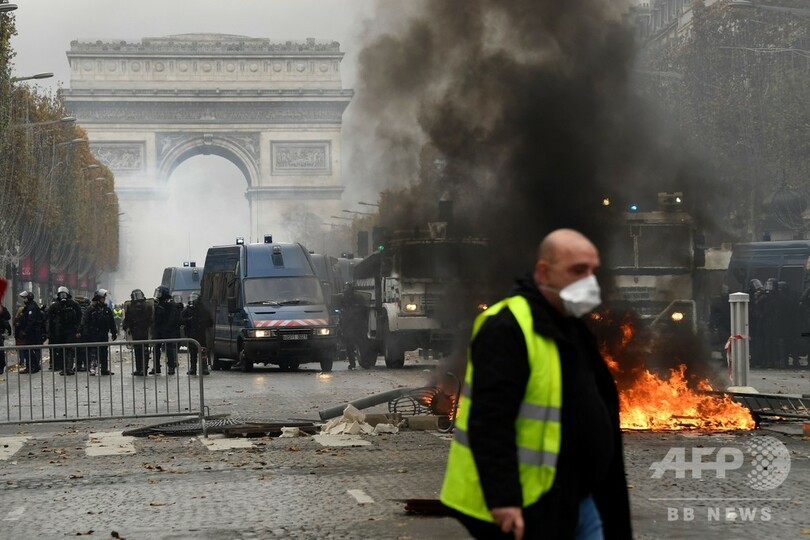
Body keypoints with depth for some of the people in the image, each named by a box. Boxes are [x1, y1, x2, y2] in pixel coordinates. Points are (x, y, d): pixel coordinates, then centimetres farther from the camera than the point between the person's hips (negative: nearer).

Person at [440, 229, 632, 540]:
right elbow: (489, 424, -23)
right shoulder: (507, 330, -16)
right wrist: (503, 499, -29)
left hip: (579, 501, 9)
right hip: (528, 508, -9)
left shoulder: (572, 329, 15)